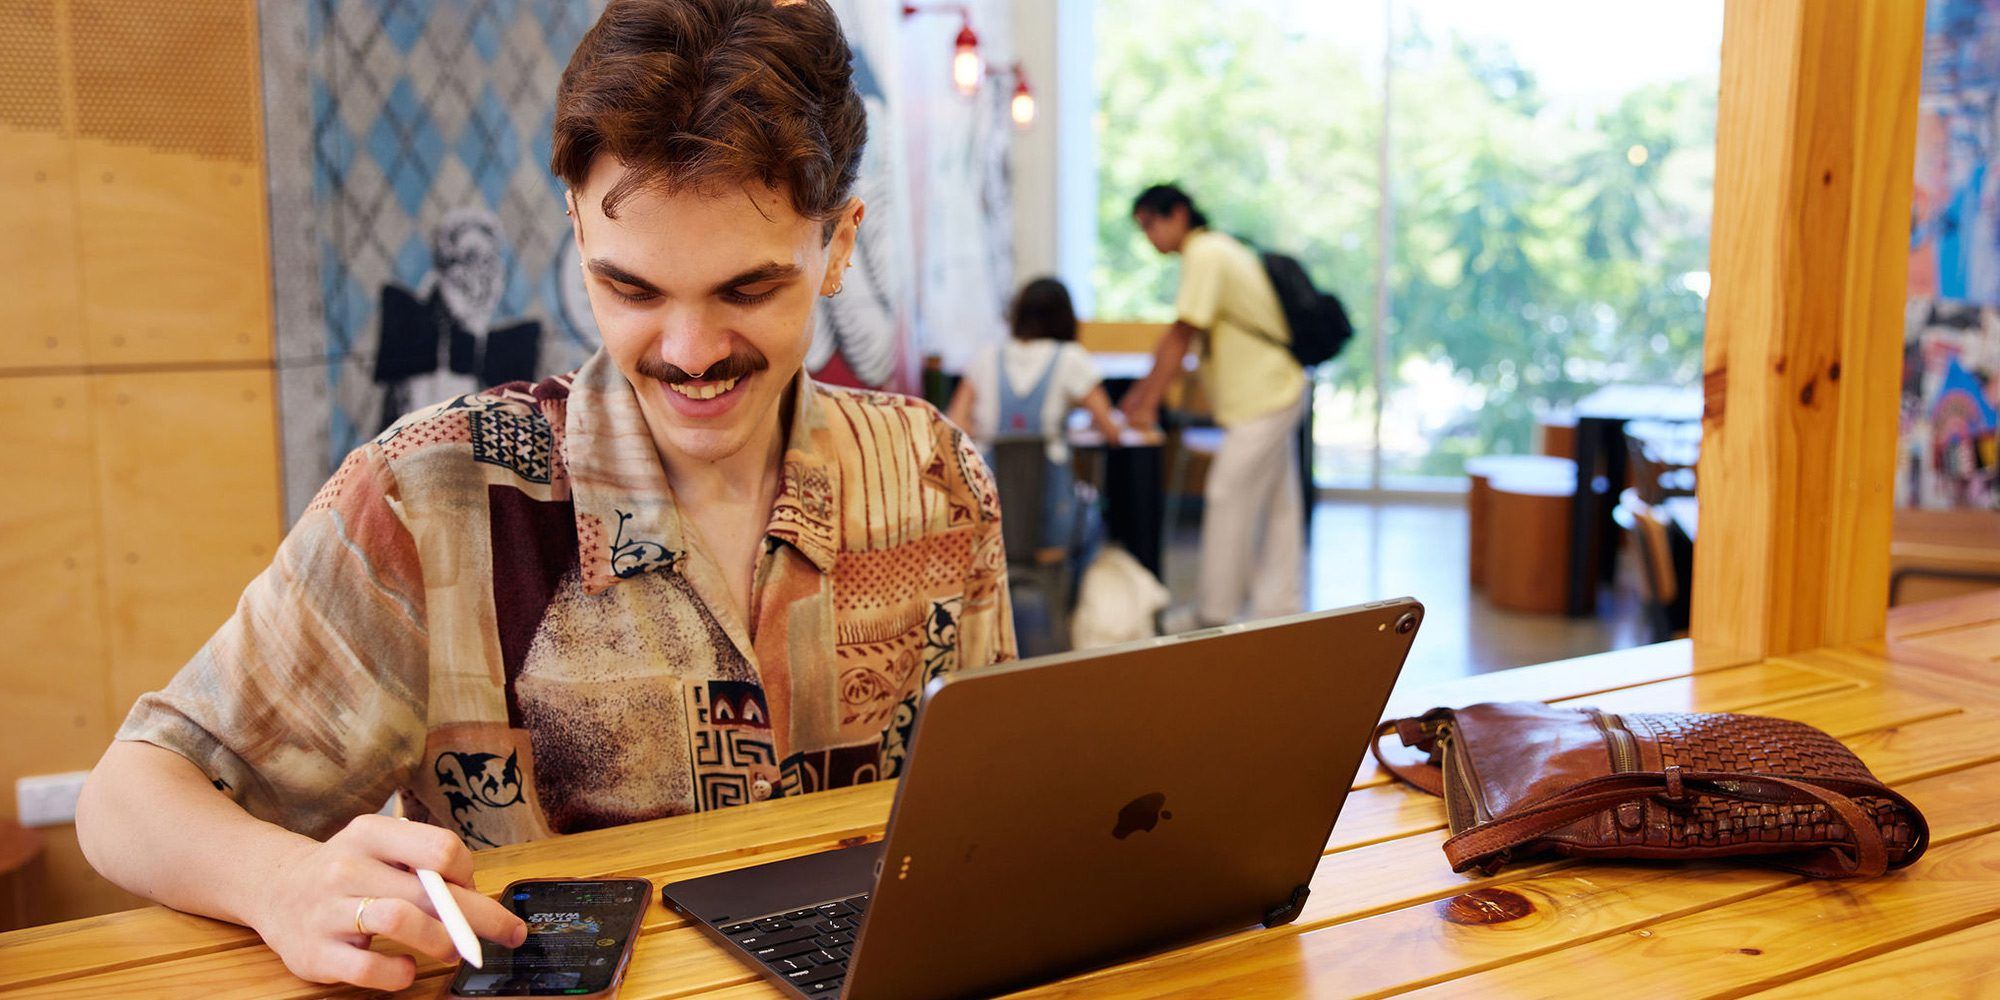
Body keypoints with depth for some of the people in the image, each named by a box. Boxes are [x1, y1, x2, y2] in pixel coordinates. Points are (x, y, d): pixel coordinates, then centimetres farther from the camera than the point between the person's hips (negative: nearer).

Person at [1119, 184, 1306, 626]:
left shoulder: (1205, 256, -17)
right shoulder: (1215, 249, 15)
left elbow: (1180, 339, -19)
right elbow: (1178, 336, 18)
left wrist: (1148, 405, -14)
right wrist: (1141, 390, 17)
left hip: (1261, 399, -10)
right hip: (1275, 393, 10)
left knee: (1227, 499, -6)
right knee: (1276, 506, 12)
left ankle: (1215, 614, 2)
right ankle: (1280, 608, 19)